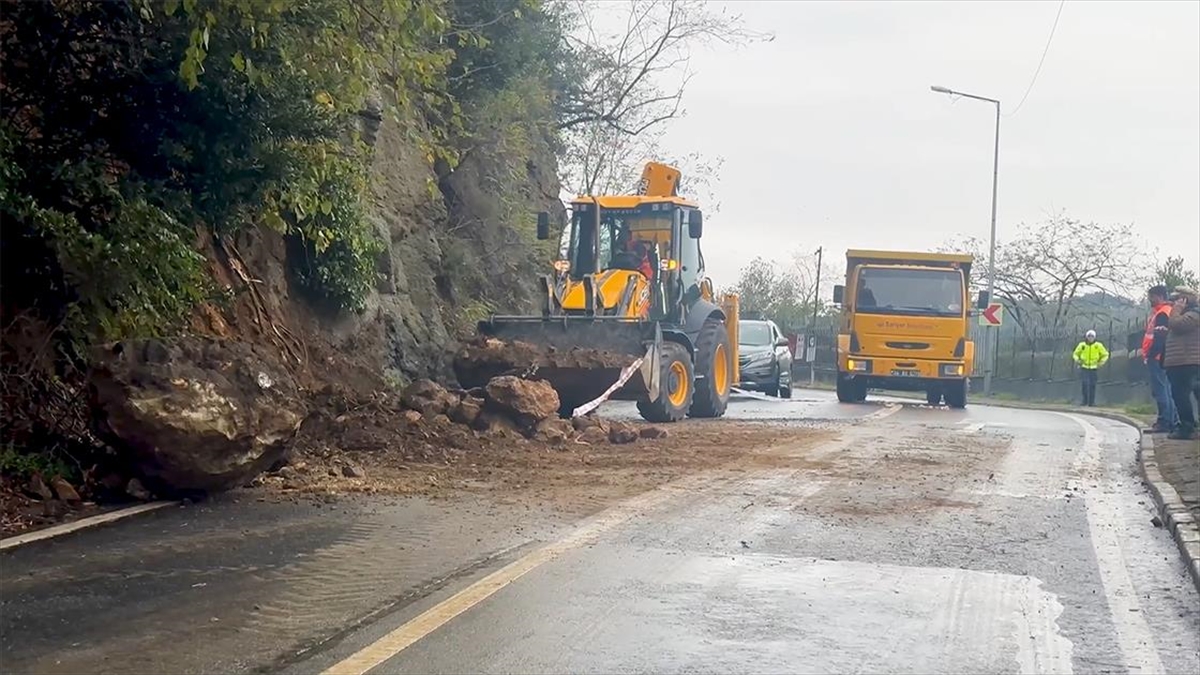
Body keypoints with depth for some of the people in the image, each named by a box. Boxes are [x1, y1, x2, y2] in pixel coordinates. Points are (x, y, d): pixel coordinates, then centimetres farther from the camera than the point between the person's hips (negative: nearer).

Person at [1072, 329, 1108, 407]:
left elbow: (1105, 355, 12)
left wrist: (1101, 362, -2)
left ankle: (1091, 402, 5)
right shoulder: (1082, 345, 1)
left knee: (1092, 385, -1)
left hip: (1093, 368, 0)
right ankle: (1085, 400, -3)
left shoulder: (1098, 345, 0)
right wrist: (1077, 360, -5)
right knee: (1084, 384, -10)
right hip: (1084, 368, 0)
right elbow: (1075, 354, 14)